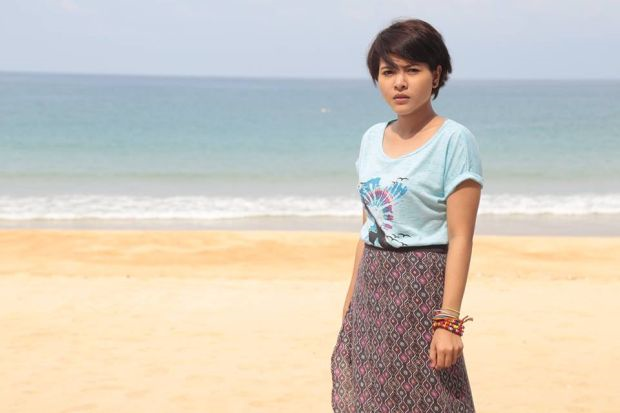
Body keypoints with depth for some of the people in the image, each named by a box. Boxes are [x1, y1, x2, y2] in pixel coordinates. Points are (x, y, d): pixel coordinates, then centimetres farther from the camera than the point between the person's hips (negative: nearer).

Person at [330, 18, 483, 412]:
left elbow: (460, 237, -14)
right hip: (373, 285, 6)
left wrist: (448, 320, -18)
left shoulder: (454, 140, -10)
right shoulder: (373, 138, 9)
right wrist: (352, 297, 15)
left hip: (422, 288, -6)